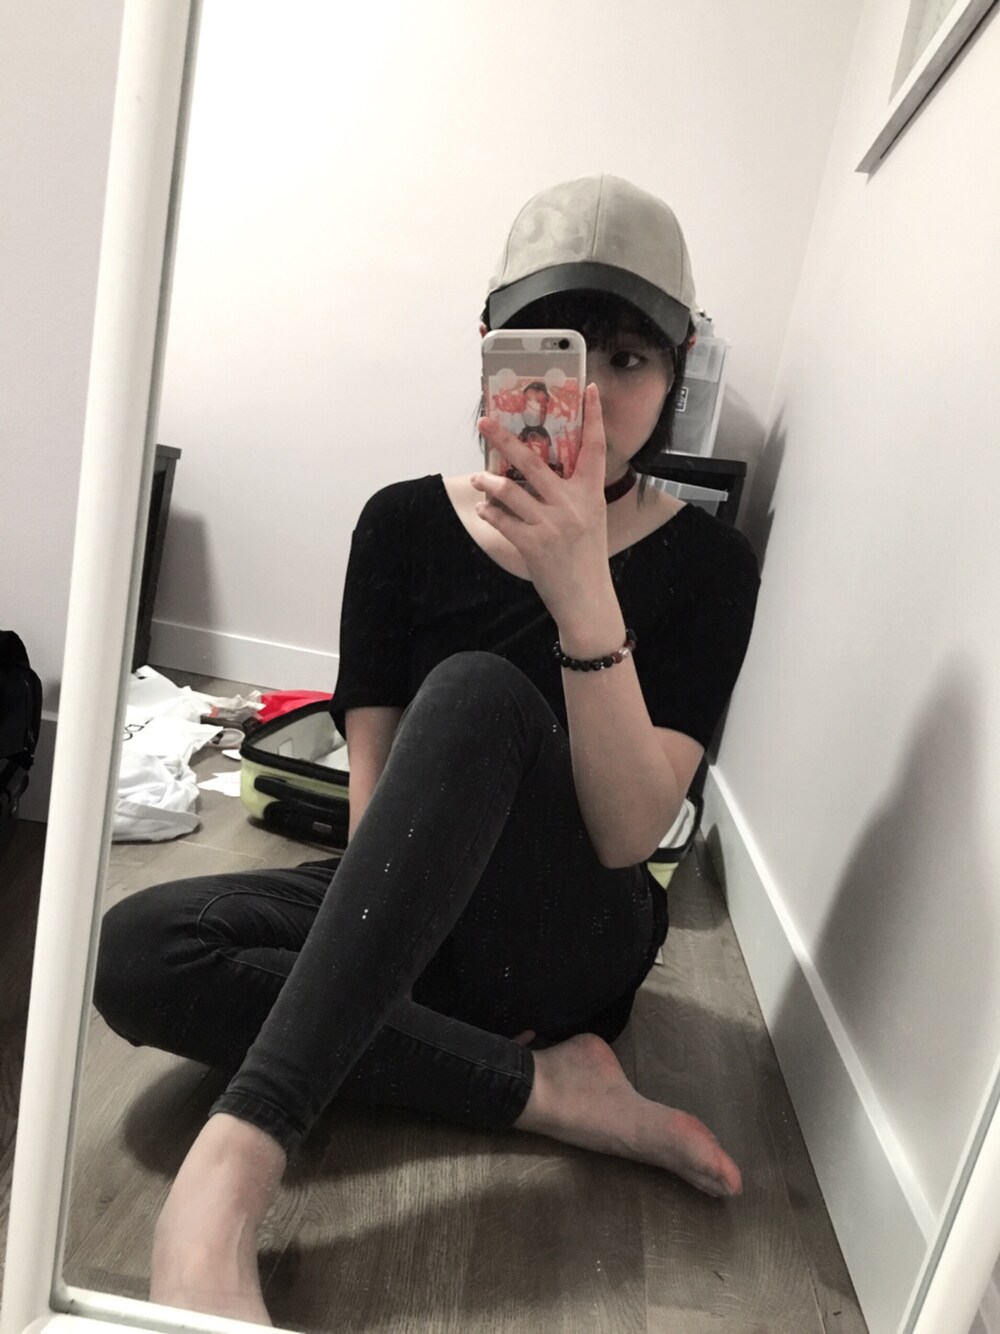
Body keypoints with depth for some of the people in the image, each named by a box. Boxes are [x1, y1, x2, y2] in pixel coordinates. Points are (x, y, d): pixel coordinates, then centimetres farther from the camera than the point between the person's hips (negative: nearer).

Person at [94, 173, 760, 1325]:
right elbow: (375, 787, -5)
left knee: (476, 690, -32)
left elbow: (626, 835, -20)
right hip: (402, 915, 3)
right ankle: (553, 1088, -19)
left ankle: (236, 1157, -35)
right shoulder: (405, 525, -4)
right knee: (135, 950, -24)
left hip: (568, 946, -2)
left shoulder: (704, 565, -8)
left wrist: (581, 592, -32)